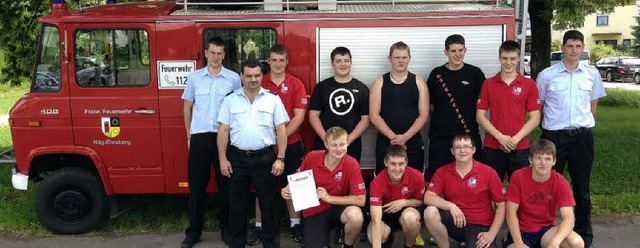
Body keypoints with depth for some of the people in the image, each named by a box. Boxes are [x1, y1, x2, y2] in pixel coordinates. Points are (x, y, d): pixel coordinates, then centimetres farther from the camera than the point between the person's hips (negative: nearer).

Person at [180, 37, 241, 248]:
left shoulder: (233, 78, 4)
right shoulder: (194, 77, 9)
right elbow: (187, 107, 15)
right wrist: (189, 135, 11)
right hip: (199, 136, 1)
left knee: (226, 183, 5)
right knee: (196, 184, 6)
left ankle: (226, 228, 20)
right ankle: (194, 231, 17)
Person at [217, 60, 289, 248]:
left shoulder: (273, 99, 2)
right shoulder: (230, 100, 5)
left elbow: (281, 130, 1)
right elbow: (223, 130, 4)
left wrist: (280, 159, -5)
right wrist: (223, 159, -2)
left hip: (264, 158, -1)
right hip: (237, 158, 1)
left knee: (268, 202, 6)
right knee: (237, 203, 10)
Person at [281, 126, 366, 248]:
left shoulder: (352, 164, -18)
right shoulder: (311, 157, -13)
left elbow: (361, 200, -21)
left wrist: (329, 198, -25)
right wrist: (287, 190, -13)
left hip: (337, 208, -1)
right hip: (314, 212, 1)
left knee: (356, 215, -34)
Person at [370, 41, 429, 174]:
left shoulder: (418, 82, 6)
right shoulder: (379, 82, 5)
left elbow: (424, 115, 0)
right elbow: (374, 116, -2)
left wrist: (405, 136, -12)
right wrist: (393, 137, -12)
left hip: (413, 144, 1)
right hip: (385, 144, 0)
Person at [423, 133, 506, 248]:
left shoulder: (488, 172, -5)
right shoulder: (442, 172, -1)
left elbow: (501, 205, -1)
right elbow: (428, 198, -11)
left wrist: (491, 233, -10)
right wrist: (451, 206, -26)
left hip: (480, 226, -2)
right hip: (455, 221, 2)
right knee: (430, 212, -26)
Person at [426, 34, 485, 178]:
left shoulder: (475, 73, 4)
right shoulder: (436, 74, 5)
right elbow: (429, 104, 11)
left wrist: (473, 119, 2)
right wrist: (440, 118, 3)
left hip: (469, 134, 0)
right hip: (440, 135, 0)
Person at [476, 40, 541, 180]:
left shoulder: (529, 85, 3)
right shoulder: (488, 84, 5)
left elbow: (535, 118, 0)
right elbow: (480, 116, 1)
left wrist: (516, 138, -12)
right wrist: (499, 136, -10)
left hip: (520, 148, 0)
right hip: (492, 148, 1)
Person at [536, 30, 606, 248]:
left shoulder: (592, 74, 5)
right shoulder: (547, 75, -2)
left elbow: (593, 105, 16)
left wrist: (582, 124, 11)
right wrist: (547, 126, 5)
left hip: (582, 136, 2)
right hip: (554, 136, -2)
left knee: (582, 189, 11)